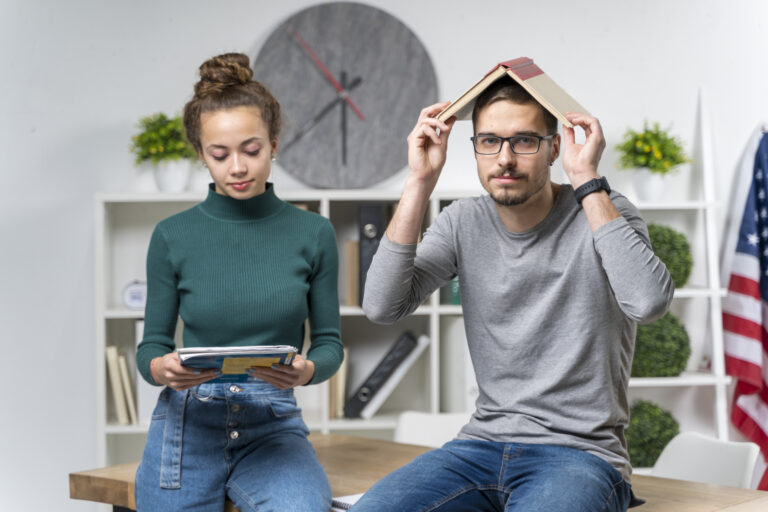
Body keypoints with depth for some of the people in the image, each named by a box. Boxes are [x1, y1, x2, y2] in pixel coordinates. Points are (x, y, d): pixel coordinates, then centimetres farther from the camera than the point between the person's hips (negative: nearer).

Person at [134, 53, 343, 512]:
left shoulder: (313, 233, 1)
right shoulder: (172, 237, 1)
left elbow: (329, 341, 7)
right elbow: (152, 345, 7)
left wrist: (307, 369, -16)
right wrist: (163, 367, -16)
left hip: (272, 425, 0)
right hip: (189, 423, 1)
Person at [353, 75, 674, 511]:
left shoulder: (604, 212, -4)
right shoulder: (463, 223, 7)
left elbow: (650, 303, -26)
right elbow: (382, 306, -7)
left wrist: (586, 179, -21)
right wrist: (420, 182, -9)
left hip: (580, 453, -4)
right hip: (483, 443, 4)